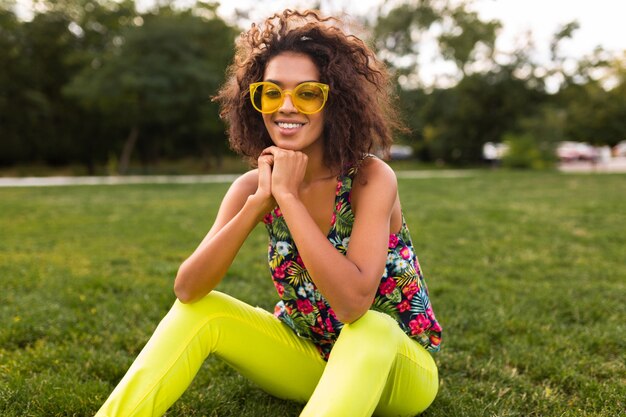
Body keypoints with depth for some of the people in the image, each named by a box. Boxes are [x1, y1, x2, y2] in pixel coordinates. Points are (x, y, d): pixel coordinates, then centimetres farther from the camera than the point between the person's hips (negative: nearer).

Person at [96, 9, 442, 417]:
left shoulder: (371, 178, -24)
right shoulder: (253, 185, -11)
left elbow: (354, 302, -37)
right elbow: (188, 290, -20)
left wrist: (287, 196, -34)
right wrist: (259, 202, -30)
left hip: (398, 367, -3)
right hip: (310, 359, 4)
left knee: (372, 326, -36)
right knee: (201, 311, -14)